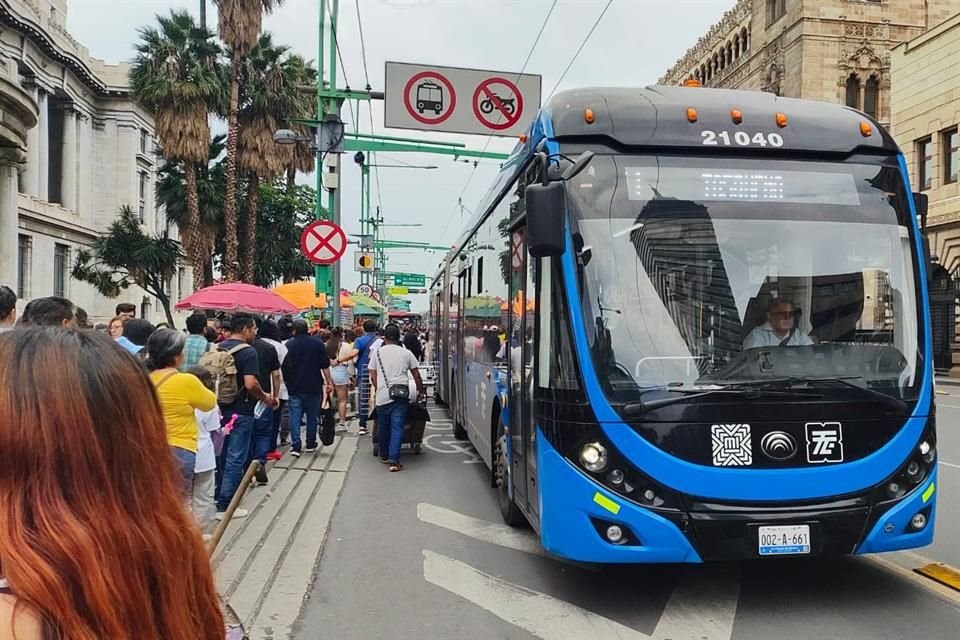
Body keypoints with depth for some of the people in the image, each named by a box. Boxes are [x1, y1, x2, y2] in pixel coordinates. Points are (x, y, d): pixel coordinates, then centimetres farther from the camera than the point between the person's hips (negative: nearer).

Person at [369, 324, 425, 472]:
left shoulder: (378, 352, 6)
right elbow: (417, 375, 10)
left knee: (383, 426, 15)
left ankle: (384, 456, 29)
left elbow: (373, 377, 8)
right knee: (397, 427, -2)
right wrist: (420, 391, 23)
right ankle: (394, 460, -10)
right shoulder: (406, 353, 7)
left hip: (382, 396, 1)